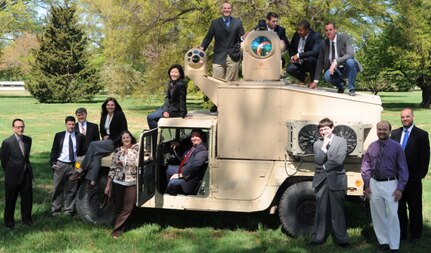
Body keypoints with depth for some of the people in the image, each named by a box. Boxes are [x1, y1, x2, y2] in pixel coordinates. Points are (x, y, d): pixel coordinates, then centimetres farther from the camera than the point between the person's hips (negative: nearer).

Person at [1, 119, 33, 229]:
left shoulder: (28, 140, 2)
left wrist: (26, 166, 14)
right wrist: (9, 172, 3)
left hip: (26, 174, 5)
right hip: (13, 175, -4)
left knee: (27, 197, 10)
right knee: (10, 200, 7)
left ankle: (26, 218, 27)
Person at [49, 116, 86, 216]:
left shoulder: (80, 136, 2)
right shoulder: (59, 135, 3)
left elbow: (83, 151, 5)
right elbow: (54, 150, 6)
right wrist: (53, 163, -5)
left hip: (74, 165, 0)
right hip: (60, 165, 0)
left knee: (71, 189, 8)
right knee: (58, 188, 6)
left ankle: (69, 210, 18)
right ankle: (55, 210, 15)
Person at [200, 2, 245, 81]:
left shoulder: (238, 22, 9)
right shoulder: (215, 23, 9)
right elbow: (208, 37, 6)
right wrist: (202, 47, -9)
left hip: (233, 57, 1)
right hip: (219, 57, 0)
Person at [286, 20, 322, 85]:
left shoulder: (316, 36, -18)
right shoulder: (296, 34, 0)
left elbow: (315, 52, -32)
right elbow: (291, 48, 16)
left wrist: (299, 55, -32)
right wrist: (292, 57, -5)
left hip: (311, 62, -4)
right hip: (299, 62, 4)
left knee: (310, 58, -37)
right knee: (290, 69, -24)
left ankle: (313, 80, -10)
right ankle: (303, 78, 11)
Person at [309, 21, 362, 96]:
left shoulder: (345, 39, -11)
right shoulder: (323, 43, 1)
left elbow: (350, 54, -26)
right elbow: (320, 62, 3)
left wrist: (336, 61, -40)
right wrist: (315, 81, -1)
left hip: (347, 69, -2)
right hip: (335, 71, 2)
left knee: (350, 61, -37)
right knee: (327, 76, -32)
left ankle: (351, 89, -16)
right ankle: (340, 84, 5)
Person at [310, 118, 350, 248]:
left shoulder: (341, 142, 0)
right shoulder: (317, 144, 9)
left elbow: (339, 160, -12)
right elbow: (319, 160, -6)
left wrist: (325, 167, -4)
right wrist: (324, 145, -11)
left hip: (336, 180, -3)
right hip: (321, 181, 3)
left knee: (337, 211, 1)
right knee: (321, 211, 9)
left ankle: (341, 239, 8)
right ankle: (318, 237, 17)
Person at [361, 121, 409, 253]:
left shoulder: (396, 147, -6)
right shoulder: (372, 146, 2)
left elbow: (403, 169, -4)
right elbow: (365, 167, 8)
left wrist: (400, 188, -10)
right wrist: (366, 185, 3)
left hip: (390, 184, -3)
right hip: (374, 184, 4)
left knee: (392, 215, -4)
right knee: (377, 215, 11)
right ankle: (383, 241, 26)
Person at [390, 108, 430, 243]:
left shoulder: (421, 135, -4)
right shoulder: (394, 133, 8)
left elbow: (425, 157, -5)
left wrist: (421, 174, -9)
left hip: (413, 178, -3)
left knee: (415, 207, 6)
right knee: (399, 206, 11)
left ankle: (415, 234, 17)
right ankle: (401, 232, 22)